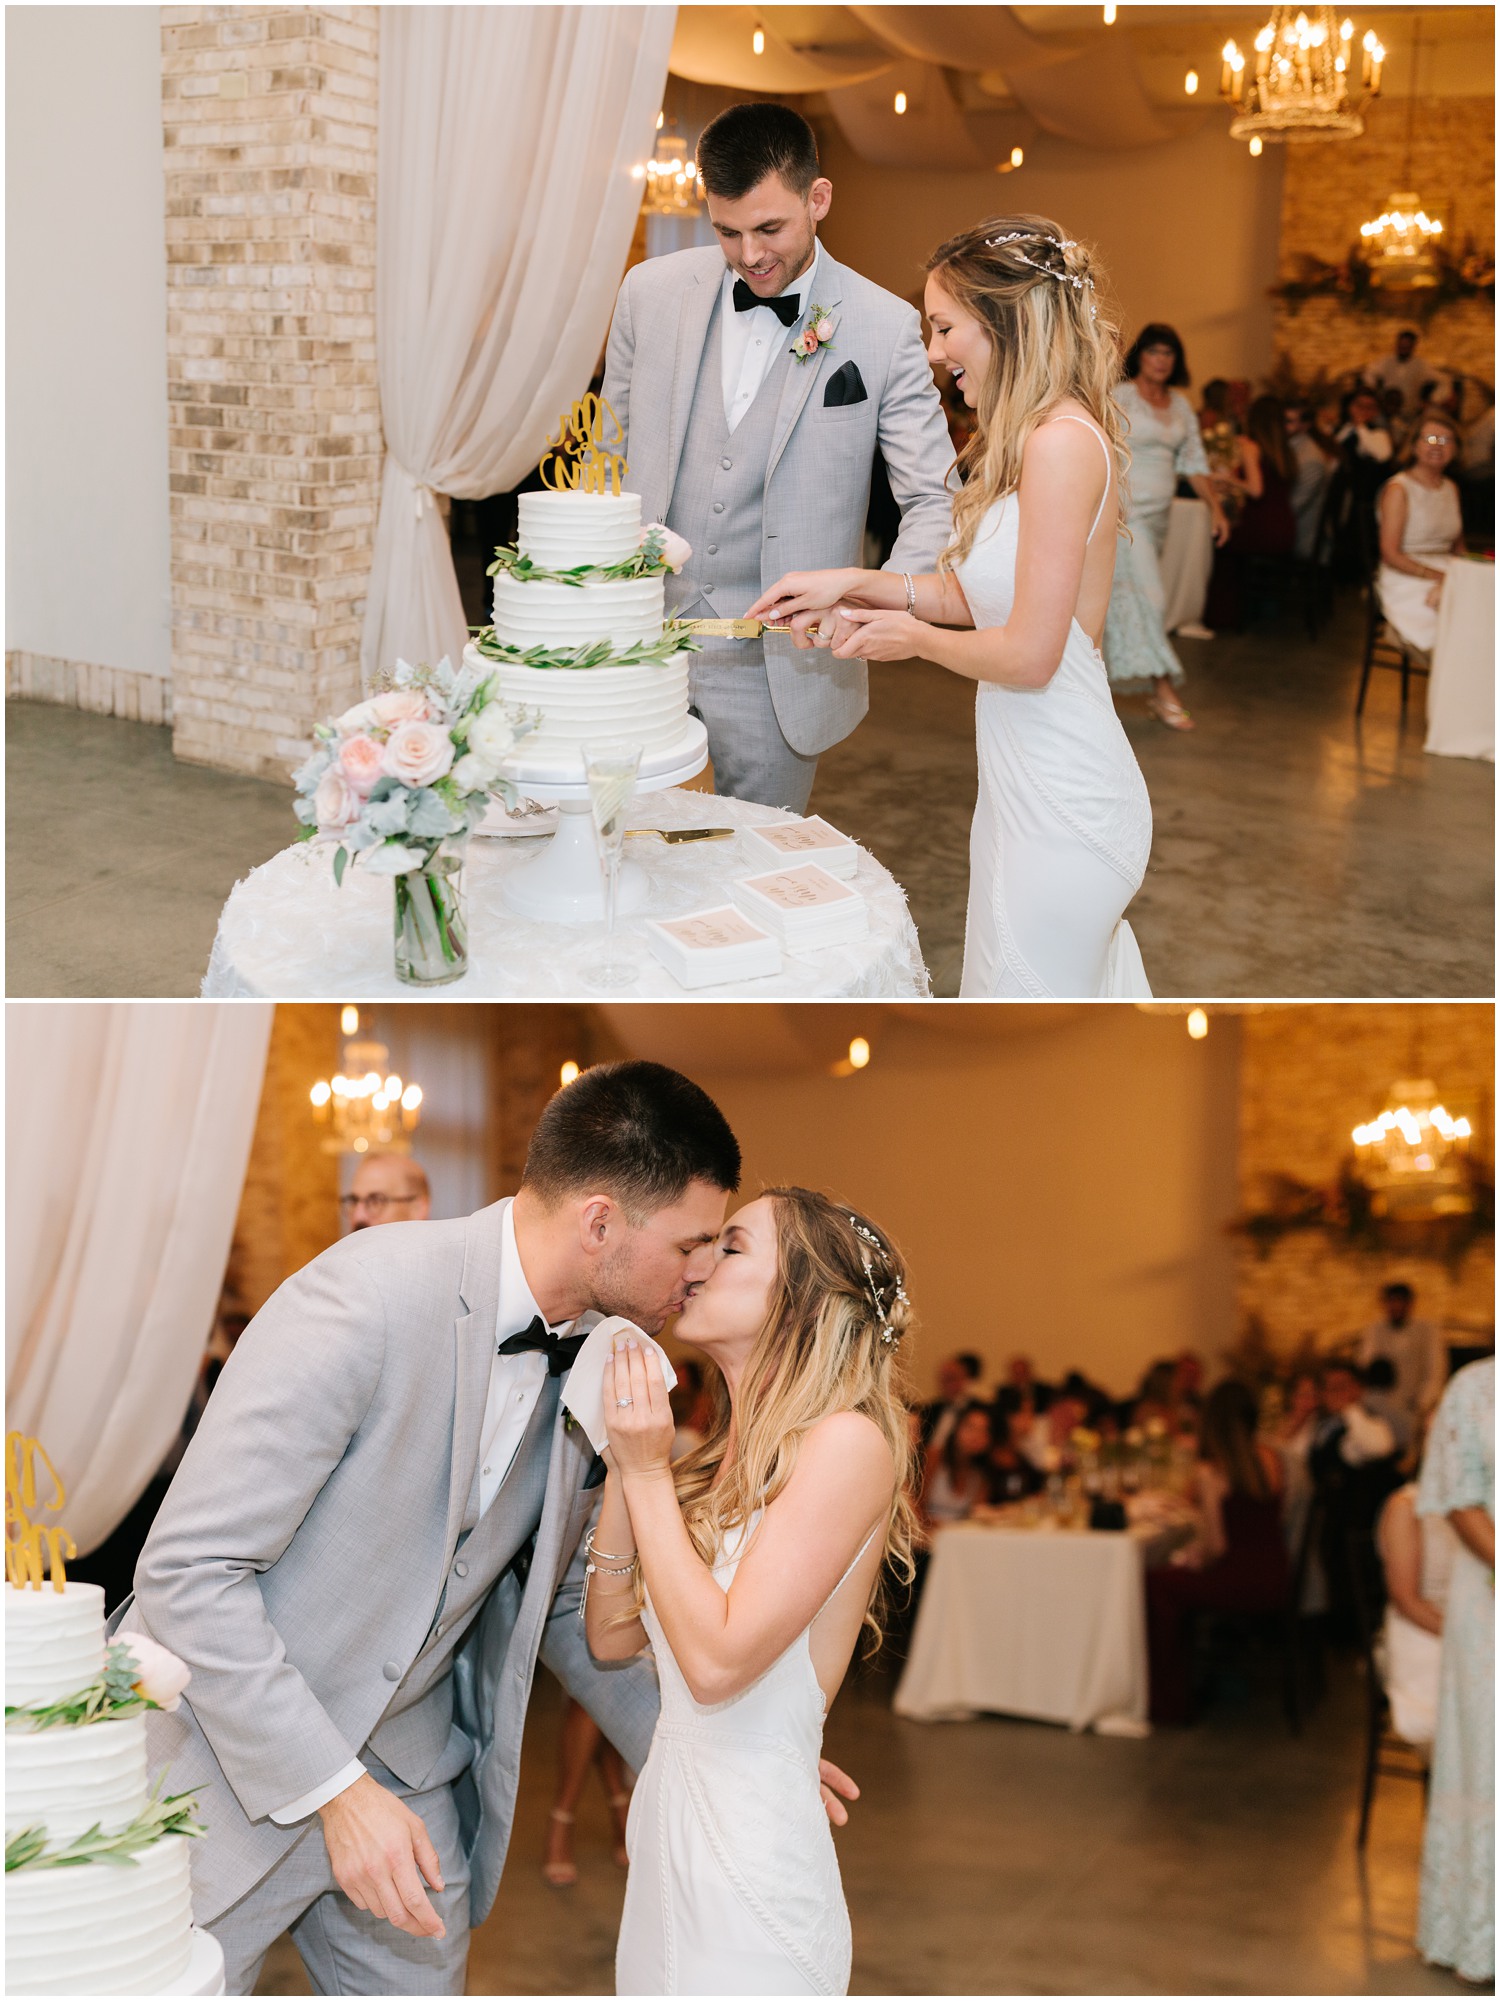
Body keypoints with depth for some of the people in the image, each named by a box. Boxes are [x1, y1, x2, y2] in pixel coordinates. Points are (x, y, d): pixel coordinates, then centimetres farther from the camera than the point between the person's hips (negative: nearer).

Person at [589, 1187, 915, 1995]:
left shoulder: (847, 1443, -16)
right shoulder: (723, 1458, 8)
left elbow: (717, 1661, -20)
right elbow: (611, 1637, 10)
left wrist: (649, 1473, -14)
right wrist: (625, 1463, 3)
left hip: (748, 1860, -7)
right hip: (667, 1827, 7)